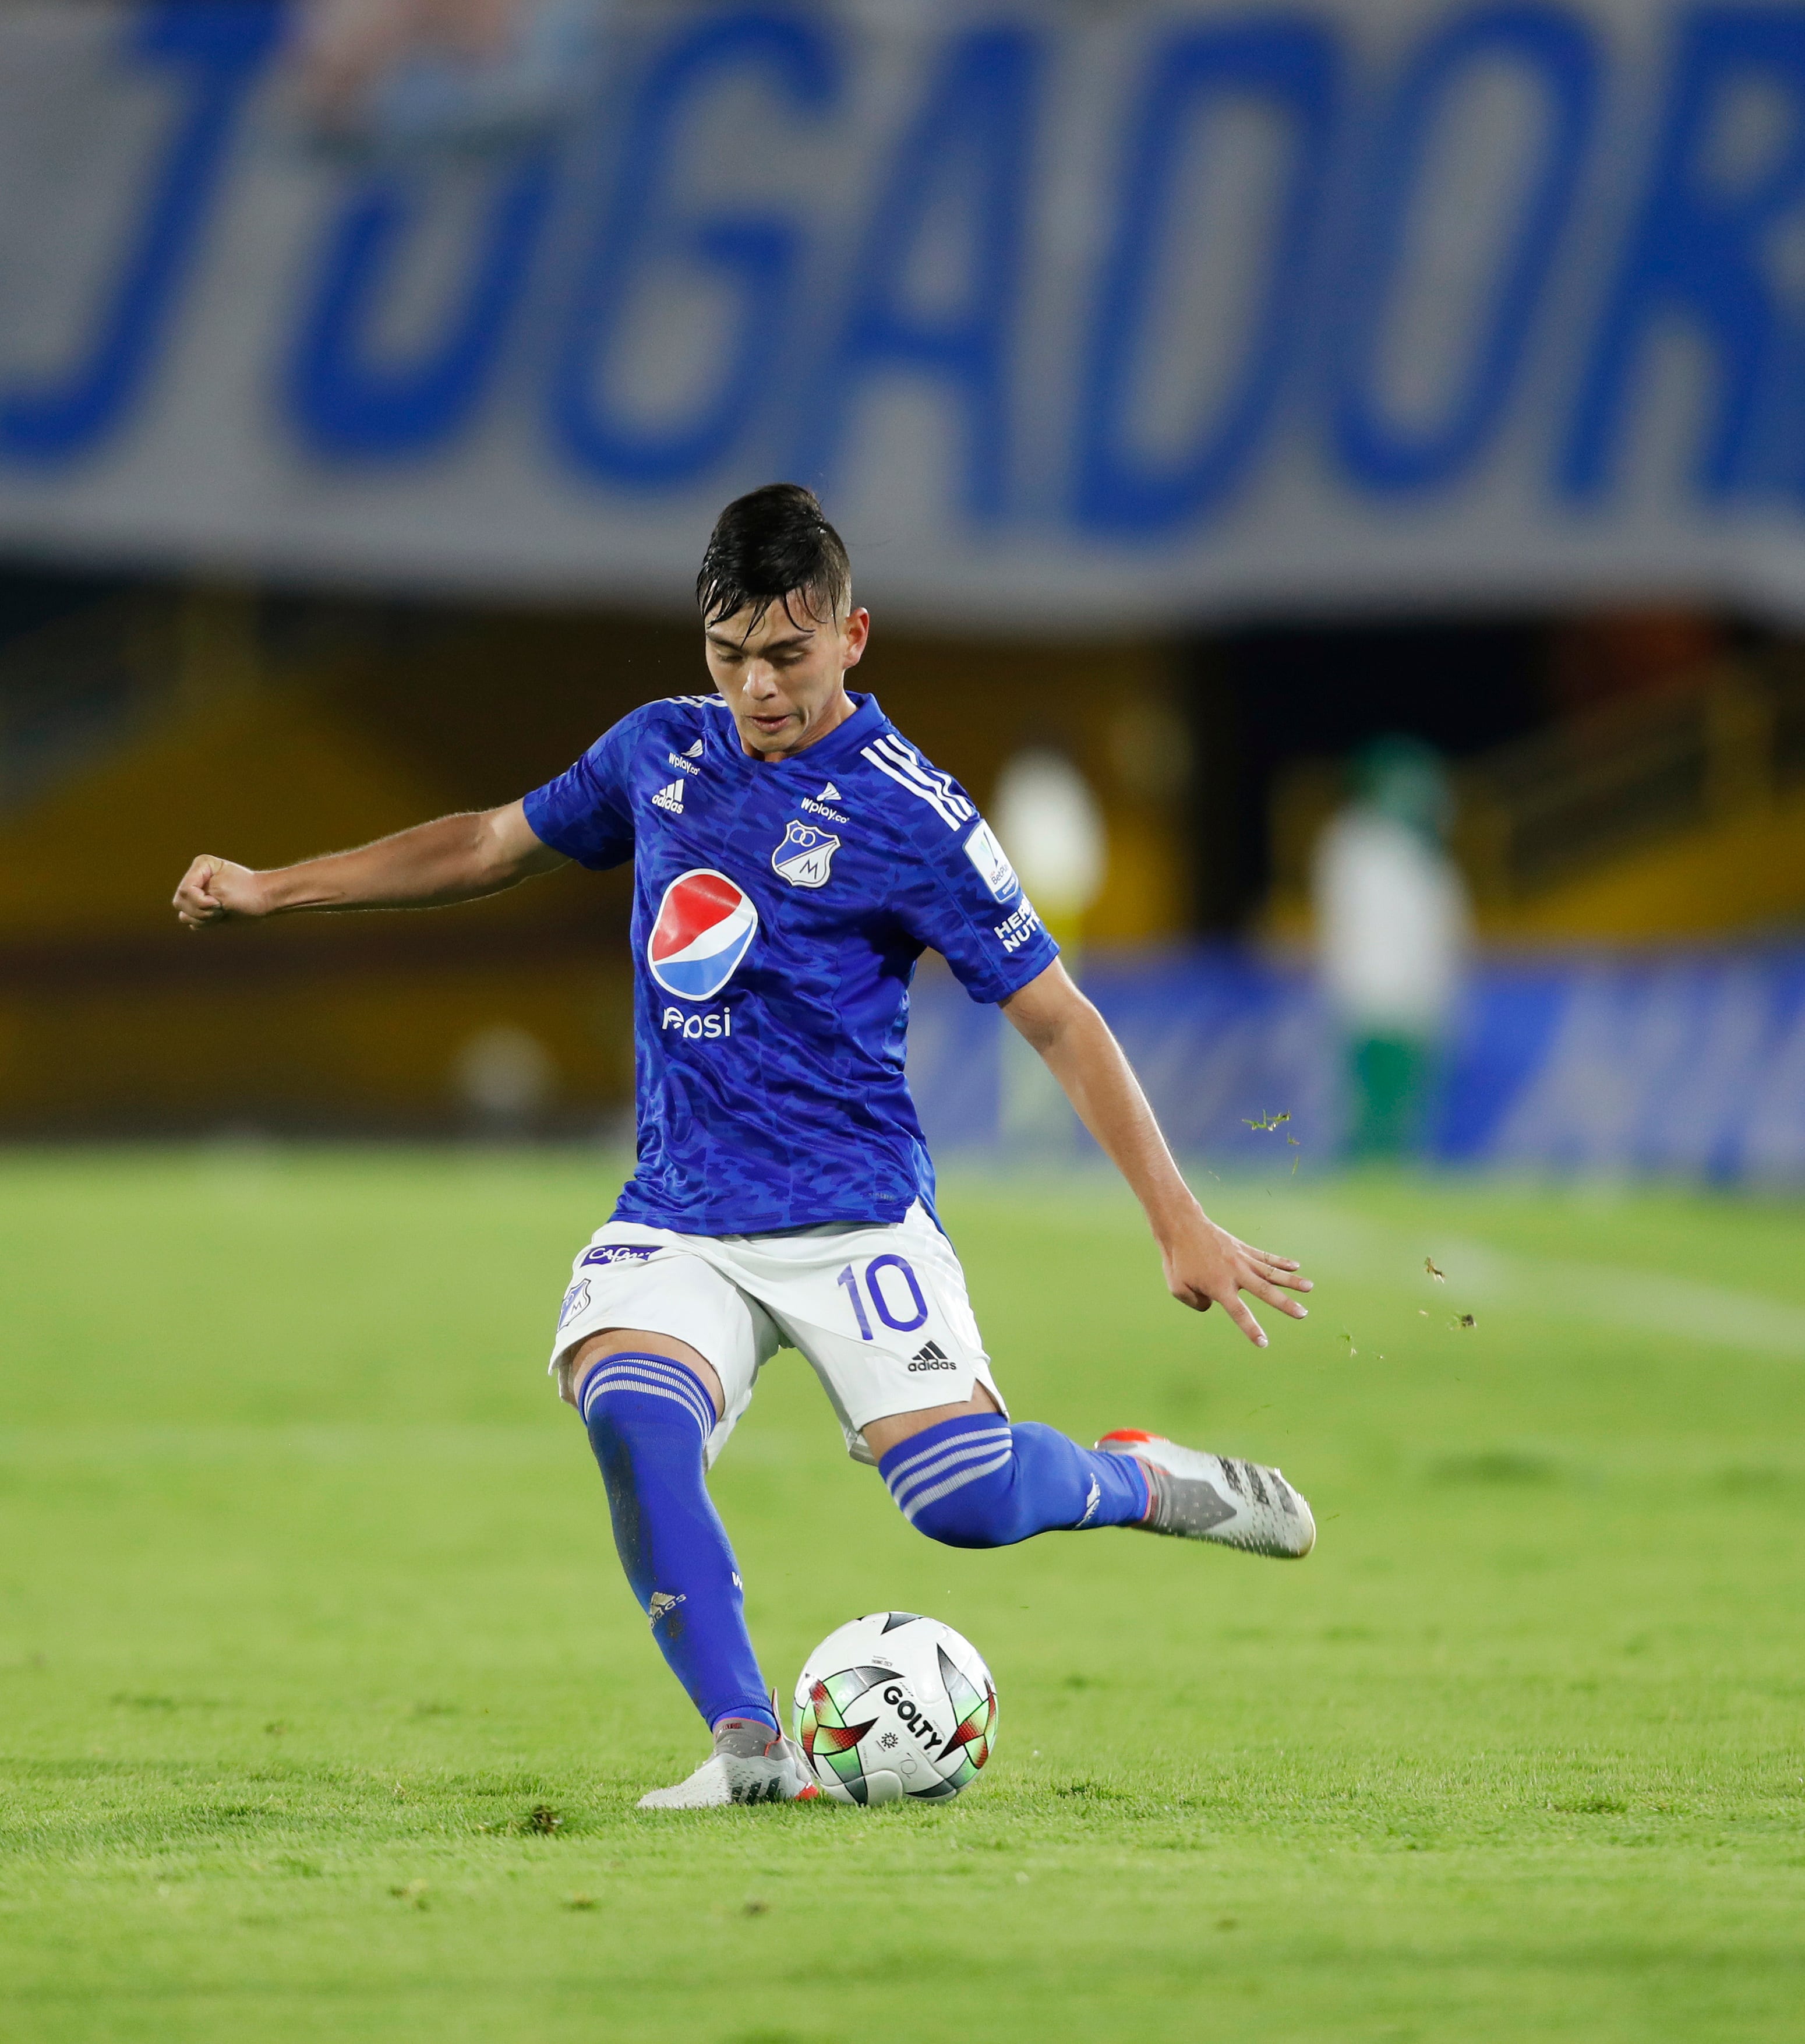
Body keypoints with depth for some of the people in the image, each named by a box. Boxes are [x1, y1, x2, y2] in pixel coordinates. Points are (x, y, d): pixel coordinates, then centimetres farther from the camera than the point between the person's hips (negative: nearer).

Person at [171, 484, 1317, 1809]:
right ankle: (751, 1750, -25)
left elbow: (1059, 1019, -5)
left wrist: (1183, 1226, -10)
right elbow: (493, 847, 25)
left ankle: (1142, 1482, 14)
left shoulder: (908, 813, -8)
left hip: (851, 1221, -3)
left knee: (968, 1501, -21)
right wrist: (271, 891, 23)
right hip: (675, 1223, 3)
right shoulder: (660, 752, 7)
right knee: (630, 1412, -30)